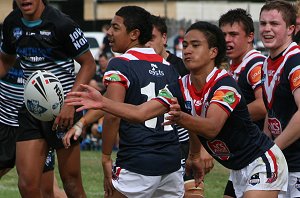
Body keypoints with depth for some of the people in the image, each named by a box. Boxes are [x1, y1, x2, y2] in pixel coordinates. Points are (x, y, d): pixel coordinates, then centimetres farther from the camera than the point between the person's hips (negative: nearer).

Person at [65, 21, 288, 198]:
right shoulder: (181, 88, -1)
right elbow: (140, 113, -10)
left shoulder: (225, 85, -22)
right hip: (238, 169, 8)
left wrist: (181, 118, -54)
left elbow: (211, 128, -37)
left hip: (262, 161, -8)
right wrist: (102, 102, -23)